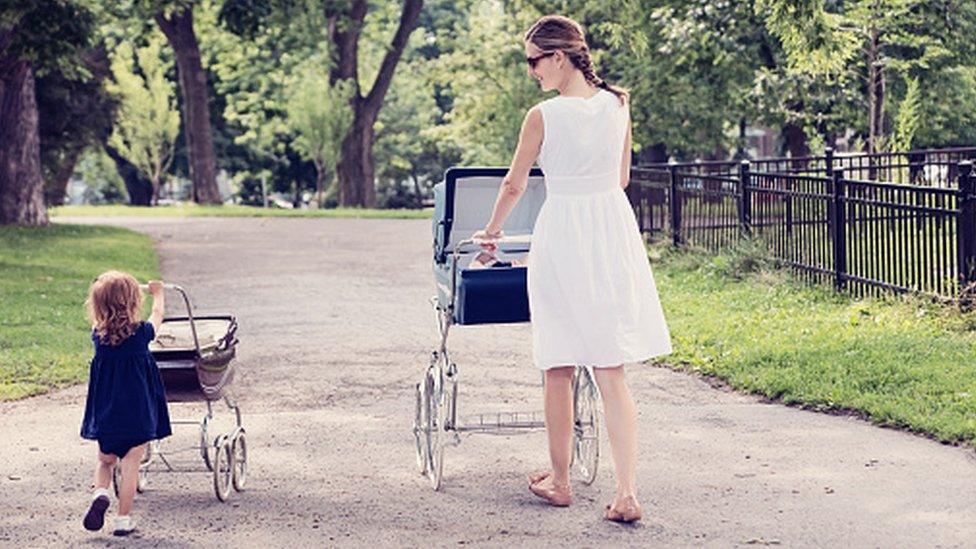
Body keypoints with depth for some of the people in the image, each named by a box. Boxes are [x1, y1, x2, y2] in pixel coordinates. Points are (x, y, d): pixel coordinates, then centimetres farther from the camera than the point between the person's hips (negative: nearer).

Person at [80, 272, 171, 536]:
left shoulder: (98, 335, -5)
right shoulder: (141, 334, -10)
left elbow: (99, 319, 19)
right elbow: (158, 312, 10)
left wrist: (106, 294, 37)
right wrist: (158, 292, 31)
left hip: (106, 414, 3)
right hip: (138, 413, -2)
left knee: (105, 460, 19)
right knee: (130, 466, 4)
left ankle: (99, 493, -8)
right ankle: (123, 519, 5)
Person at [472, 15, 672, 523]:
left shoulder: (543, 116, -10)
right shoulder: (617, 105, 2)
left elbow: (513, 185, 2)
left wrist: (491, 231, 20)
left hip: (561, 234, -4)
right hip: (614, 230, 4)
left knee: (559, 370, 10)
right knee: (610, 372, 3)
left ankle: (559, 480, 22)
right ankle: (627, 492, -6)